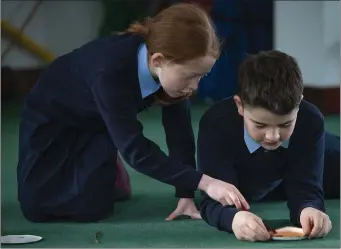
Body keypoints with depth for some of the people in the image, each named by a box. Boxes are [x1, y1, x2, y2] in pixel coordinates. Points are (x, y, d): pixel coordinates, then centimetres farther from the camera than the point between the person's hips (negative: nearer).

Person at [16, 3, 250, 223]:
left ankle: (109, 172, 16)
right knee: (36, 207, -11)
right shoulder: (111, 70, -44)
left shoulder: (174, 69, -26)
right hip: (52, 117, -4)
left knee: (89, 208, -17)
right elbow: (135, 148, -45)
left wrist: (187, 194, -24)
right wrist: (204, 182, -50)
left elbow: (180, 132, -18)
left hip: (97, 124, 4)